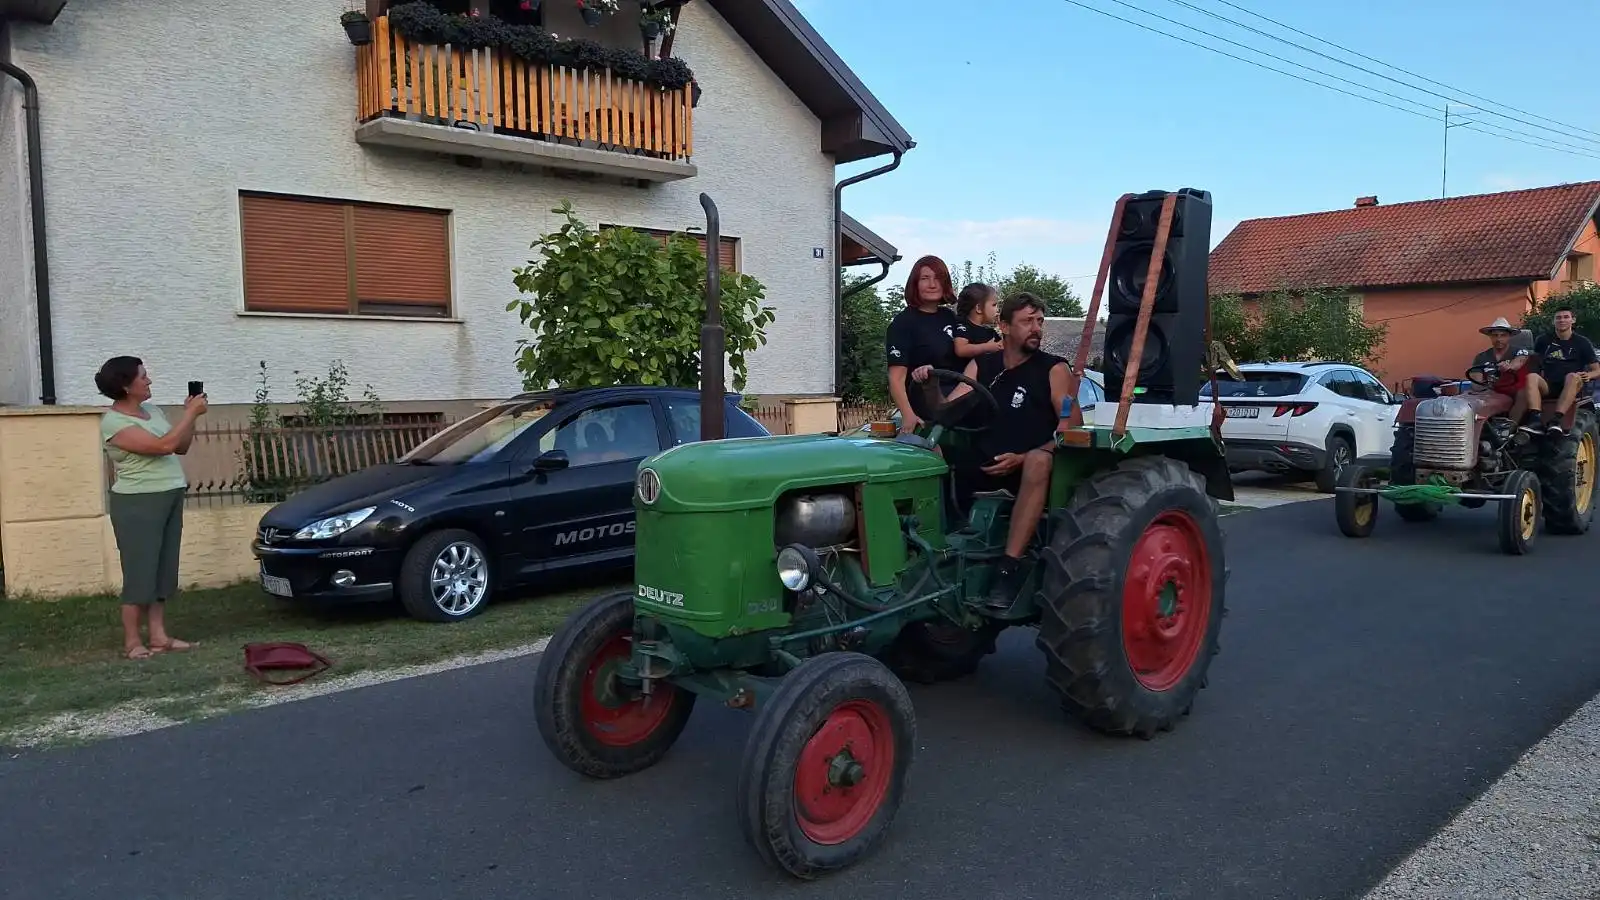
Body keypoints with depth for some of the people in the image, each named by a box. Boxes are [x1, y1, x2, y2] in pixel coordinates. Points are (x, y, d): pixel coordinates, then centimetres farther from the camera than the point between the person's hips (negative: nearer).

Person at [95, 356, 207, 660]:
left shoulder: (151, 410, 10)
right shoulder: (114, 423, -15)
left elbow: (181, 448, 14)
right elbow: (164, 445, -23)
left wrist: (190, 415, 1)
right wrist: (191, 413, -16)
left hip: (170, 498, 8)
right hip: (138, 503, -8)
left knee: (163, 570, 9)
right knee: (140, 571, -4)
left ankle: (159, 636, 14)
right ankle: (131, 641, 6)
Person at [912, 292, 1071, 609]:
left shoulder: (1054, 369, 0)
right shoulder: (980, 366, 11)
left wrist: (1022, 459, -20)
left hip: (1031, 467, -3)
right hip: (983, 466, 4)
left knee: (1040, 460, -38)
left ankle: (1009, 569, -42)